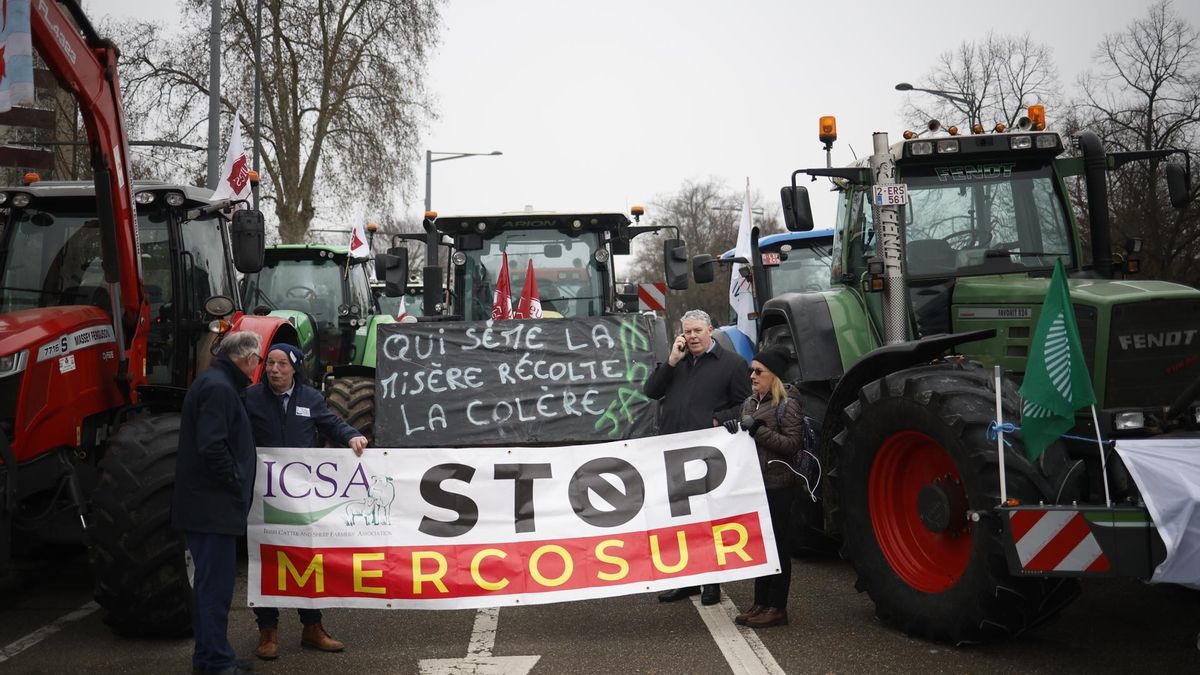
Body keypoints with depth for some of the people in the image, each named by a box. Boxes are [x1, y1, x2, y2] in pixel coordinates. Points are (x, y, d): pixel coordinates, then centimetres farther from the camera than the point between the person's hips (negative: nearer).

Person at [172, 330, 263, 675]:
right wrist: (235, 483, -14)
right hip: (212, 505, -11)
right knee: (216, 584, -5)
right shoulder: (218, 388, -16)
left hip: (206, 504, 11)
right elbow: (212, 446, -24)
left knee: (211, 583, 16)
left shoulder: (216, 383, 16)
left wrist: (236, 485, 15)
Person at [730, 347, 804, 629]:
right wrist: (735, 430, 3)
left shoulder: (787, 403, -8)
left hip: (778, 485, -7)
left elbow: (792, 444, -16)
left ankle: (777, 608, 5)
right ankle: (760, 603, 18)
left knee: (777, 546, -1)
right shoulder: (750, 403, 13)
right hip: (755, 483, 7)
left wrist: (757, 429, -19)